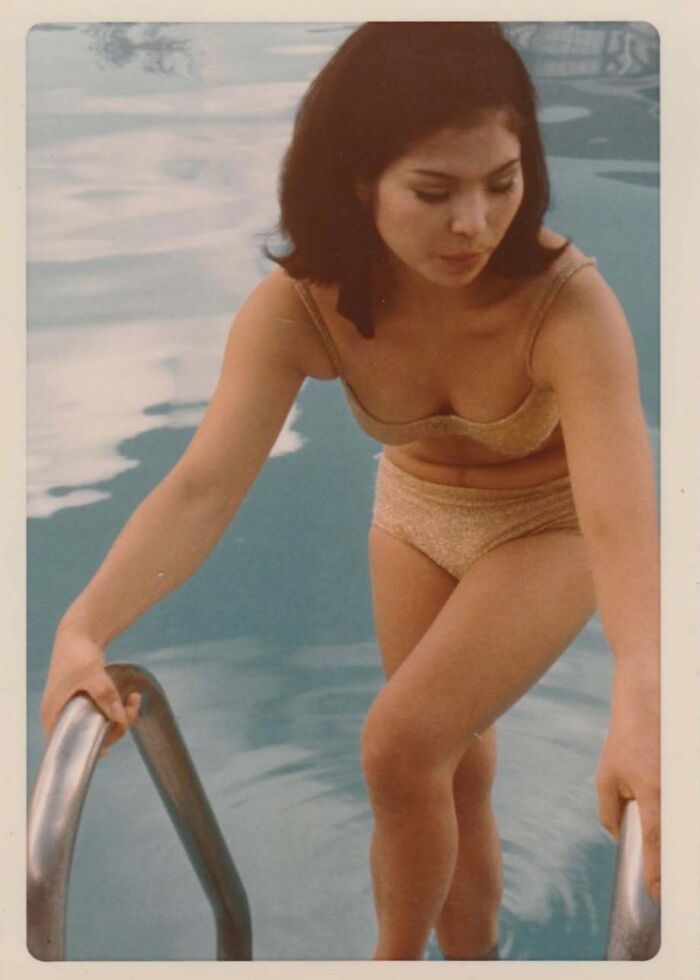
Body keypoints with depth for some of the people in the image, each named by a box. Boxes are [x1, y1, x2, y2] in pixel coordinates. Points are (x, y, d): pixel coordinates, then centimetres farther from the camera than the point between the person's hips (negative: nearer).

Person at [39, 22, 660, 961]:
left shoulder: (567, 302, -37)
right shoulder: (299, 305, -29)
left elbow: (621, 514, -49)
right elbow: (203, 486, -37)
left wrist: (640, 698, -68)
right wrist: (83, 627, -54)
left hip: (552, 520, -3)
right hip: (417, 507, 4)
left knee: (401, 746, -17)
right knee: (453, 770, 15)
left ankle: (399, 954, 12)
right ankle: (470, 952, 42)